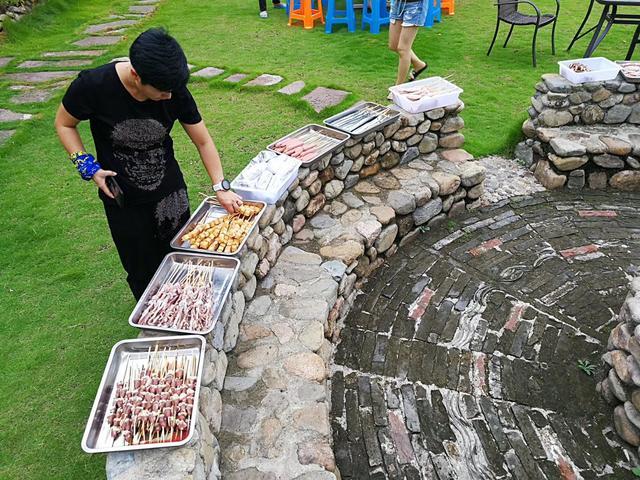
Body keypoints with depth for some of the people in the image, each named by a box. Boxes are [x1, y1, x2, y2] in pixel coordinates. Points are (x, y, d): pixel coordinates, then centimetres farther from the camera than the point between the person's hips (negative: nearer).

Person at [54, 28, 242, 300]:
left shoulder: (175, 91, -17)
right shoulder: (93, 86, -23)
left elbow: (203, 142, -6)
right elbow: (64, 124, -4)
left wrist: (221, 188, -12)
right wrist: (87, 166, -16)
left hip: (170, 193, 2)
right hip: (122, 199, -1)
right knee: (143, 275, 13)